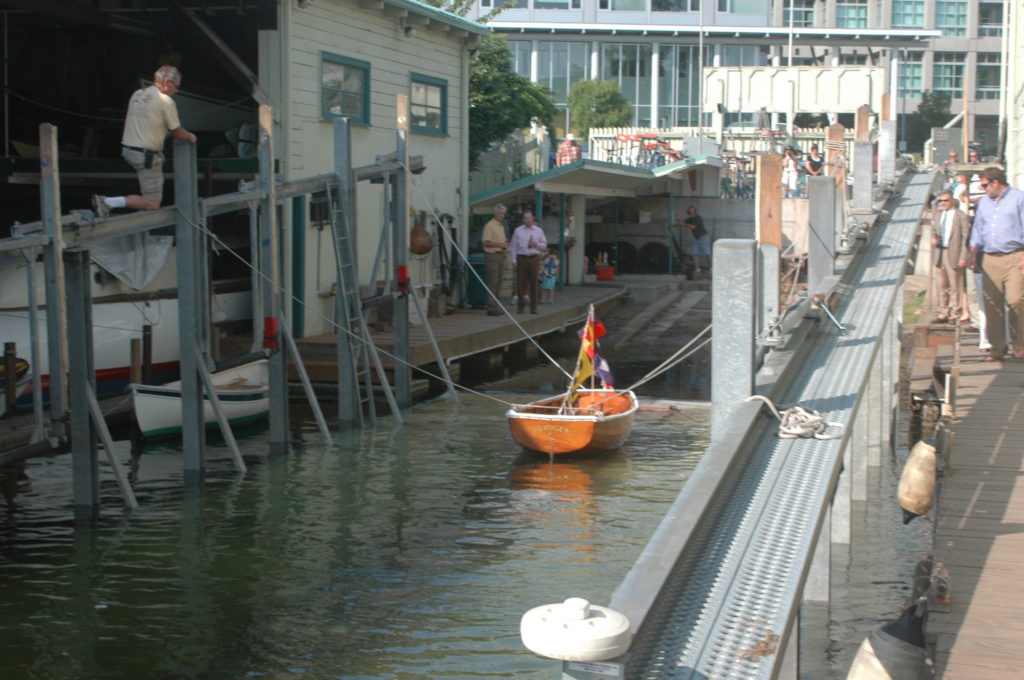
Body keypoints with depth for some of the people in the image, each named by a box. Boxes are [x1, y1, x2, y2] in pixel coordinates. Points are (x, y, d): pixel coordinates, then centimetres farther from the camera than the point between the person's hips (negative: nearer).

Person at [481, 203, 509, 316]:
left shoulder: (501, 226, 20)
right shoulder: (489, 226, -8)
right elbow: (485, 242, -16)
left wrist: (504, 248, 14)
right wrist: (500, 244, -18)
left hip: (500, 256, 9)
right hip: (492, 256, -9)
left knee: (498, 282, 9)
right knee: (492, 282, -10)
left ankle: (495, 306, 13)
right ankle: (491, 307, -10)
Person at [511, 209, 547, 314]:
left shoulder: (539, 231, 11)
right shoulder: (518, 230, 9)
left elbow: (544, 246, 13)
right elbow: (514, 246, 8)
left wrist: (537, 245, -8)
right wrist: (514, 260, 1)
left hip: (534, 258, 1)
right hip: (521, 258, -1)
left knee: (534, 283, -1)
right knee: (521, 283, -4)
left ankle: (533, 307, 6)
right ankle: (521, 306, 5)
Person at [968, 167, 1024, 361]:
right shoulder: (984, 202, 19)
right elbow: (978, 229, 26)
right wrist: (973, 254, 16)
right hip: (990, 259, 5)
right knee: (992, 304, 1)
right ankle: (997, 347, 7)